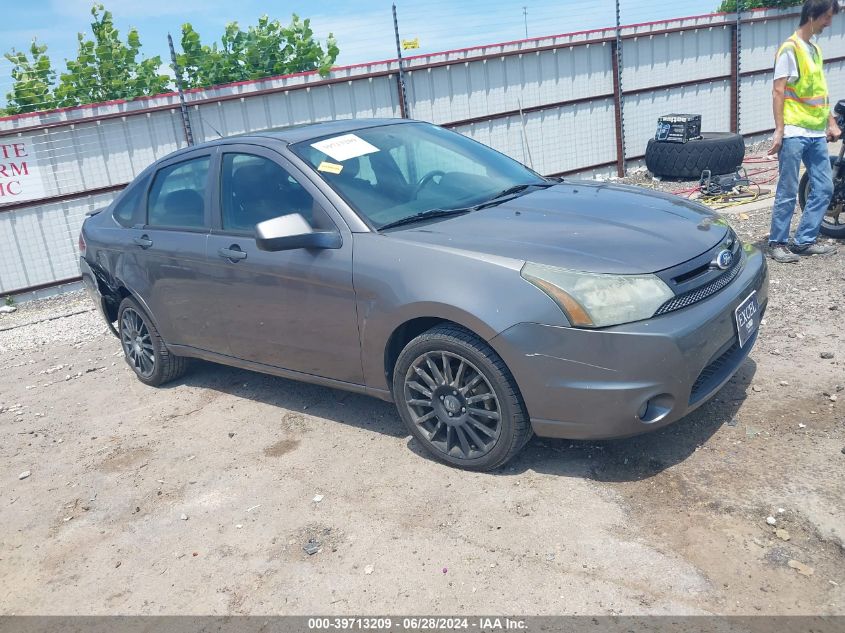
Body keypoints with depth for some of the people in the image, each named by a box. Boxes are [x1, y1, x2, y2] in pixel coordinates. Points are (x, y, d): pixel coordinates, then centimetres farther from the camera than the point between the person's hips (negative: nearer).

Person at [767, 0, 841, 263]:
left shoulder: (814, 49, 17)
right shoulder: (790, 49, -6)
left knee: (824, 187, 7)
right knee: (788, 192, -4)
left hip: (817, 133, 8)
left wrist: (831, 122, 19)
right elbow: (778, 92, -11)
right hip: (794, 133, -8)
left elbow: (820, 91, 22)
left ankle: (803, 241, 15)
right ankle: (777, 243, 6)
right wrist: (779, 131, -17)